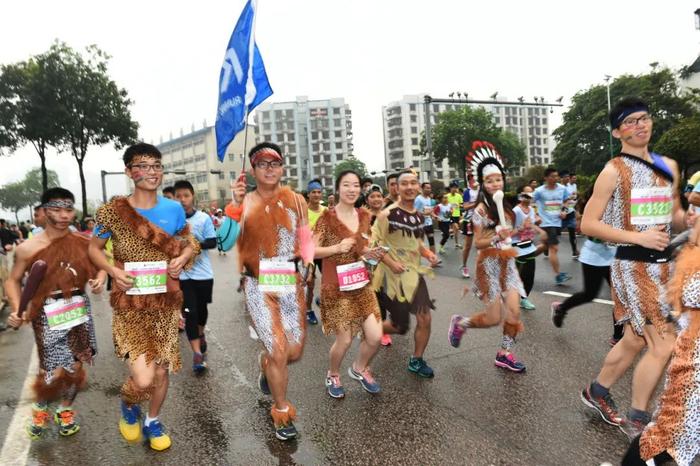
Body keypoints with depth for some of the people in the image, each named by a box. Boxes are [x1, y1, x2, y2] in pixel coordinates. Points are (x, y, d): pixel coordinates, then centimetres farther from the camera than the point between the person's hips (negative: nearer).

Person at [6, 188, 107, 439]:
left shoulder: (83, 242, -2)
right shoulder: (27, 248, -9)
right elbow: (13, 280, 2)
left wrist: (100, 278, -8)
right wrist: (17, 309, -11)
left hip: (79, 310, 3)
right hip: (48, 315, -3)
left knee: (76, 367, 11)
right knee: (55, 371, -5)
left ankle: (65, 410, 37)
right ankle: (39, 407, 29)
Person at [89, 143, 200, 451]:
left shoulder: (174, 209, 0)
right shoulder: (113, 210, -7)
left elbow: (189, 244, 13)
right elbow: (94, 248, 5)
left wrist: (182, 258, -9)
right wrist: (113, 271, -14)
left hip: (166, 303, 3)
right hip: (130, 305, -3)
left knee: (162, 371, 13)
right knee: (144, 378, -13)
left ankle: (152, 421, 42)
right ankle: (129, 405, 25)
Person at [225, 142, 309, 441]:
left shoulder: (295, 200, 4)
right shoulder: (245, 203, -2)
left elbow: (305, 236, 10)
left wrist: (308, 258, -8)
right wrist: (235, 205, -26)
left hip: (292, 284, 3)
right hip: (259, 286, -2)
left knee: (295, 352, 9)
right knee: (278, 351, -5)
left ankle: (266, 366, 45)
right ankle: (282, 412, 20)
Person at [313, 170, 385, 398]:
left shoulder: (364, 215, 6)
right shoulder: (327, 217, -12)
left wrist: (371, 252, -2)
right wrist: (337, 247, -23)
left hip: (361, 284, 5)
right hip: (336, 287, -5)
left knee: (375, 337, 3)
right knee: (345, 339, 3)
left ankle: (359, 369, 34)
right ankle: (332, 375, 34)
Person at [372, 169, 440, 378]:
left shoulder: (419, 216, 7)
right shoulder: (387, 214, -15)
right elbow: (374, 244, -14)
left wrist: (428, 254, 2)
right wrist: (391, 263, -24)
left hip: (414, 273, 6)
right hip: (393, 275, -6)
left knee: (425, 319, 1)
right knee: (400, 326, 4)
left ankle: (416, 360, 23)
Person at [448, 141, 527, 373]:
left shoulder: (505, 206, 8)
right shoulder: (481, 209, -13)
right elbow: (477, 243, -15)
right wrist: (497, 236, -28)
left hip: (507, 263, 7)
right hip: (490, 264, -6)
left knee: (514, 311, -1)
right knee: (493, 318, -3)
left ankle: (505, 353, 14)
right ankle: (460, 323, 22)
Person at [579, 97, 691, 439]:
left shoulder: (668, 166, 12)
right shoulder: (614, 171, -8)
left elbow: (674, 215, 20)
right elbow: (588, 224, -11)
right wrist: (637, 237, -19)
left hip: (663, 264, 7)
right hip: (633, 266, -7)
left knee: (635, 341, 15)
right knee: (664, 345, -8)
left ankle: (597, 392, 35)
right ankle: (637, 422, 10)